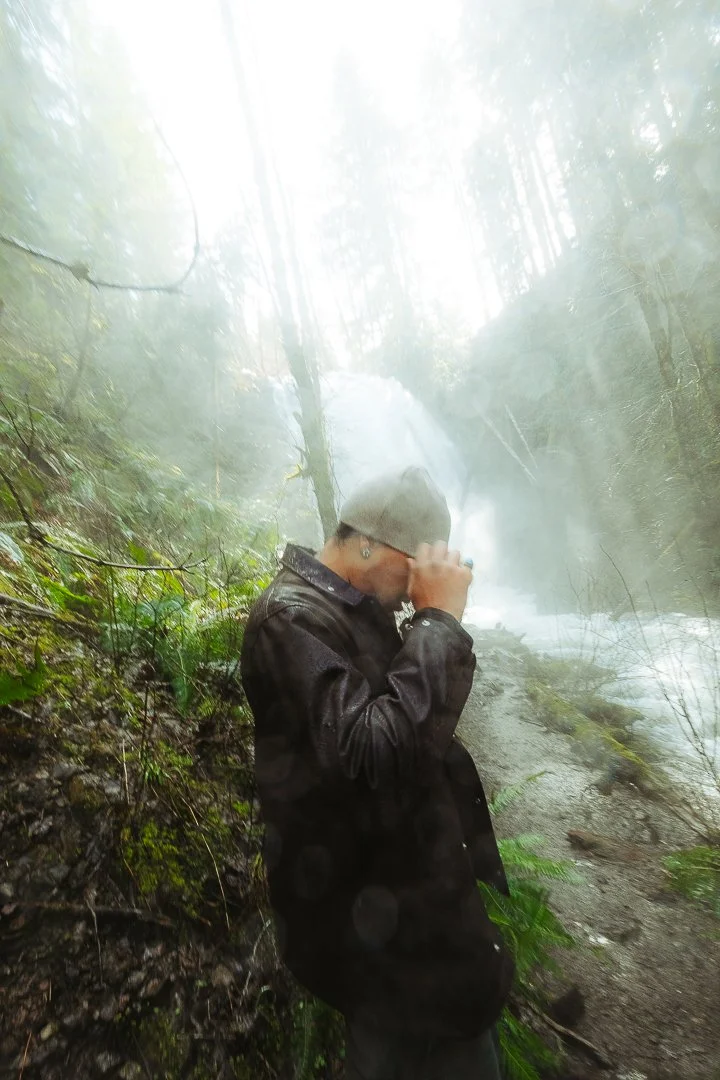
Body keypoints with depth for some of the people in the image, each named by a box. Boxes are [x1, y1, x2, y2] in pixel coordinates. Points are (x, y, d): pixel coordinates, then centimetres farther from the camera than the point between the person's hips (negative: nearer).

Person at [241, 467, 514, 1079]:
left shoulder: (361, 607, 4)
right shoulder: (290, 618, -25)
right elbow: (377, 749, -34)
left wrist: (439, 622, -1)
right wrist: (438, 619, -28)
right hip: (371, 908, -9)